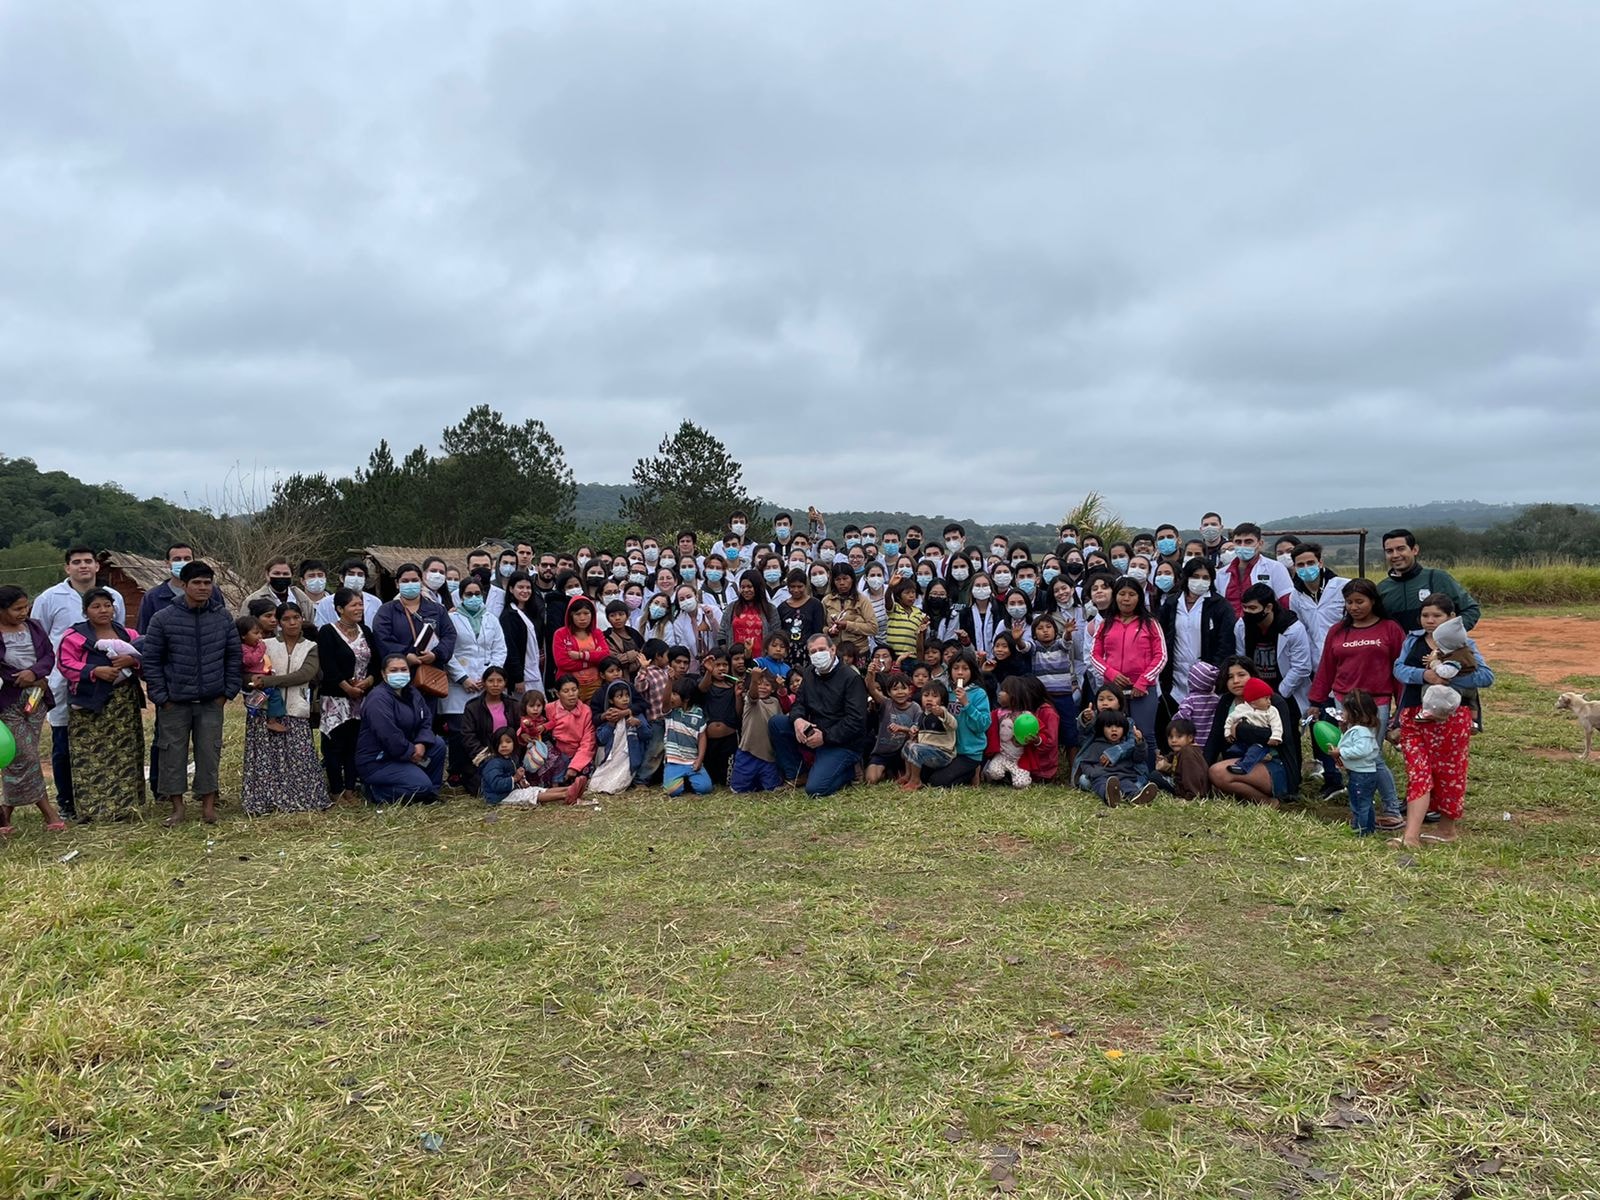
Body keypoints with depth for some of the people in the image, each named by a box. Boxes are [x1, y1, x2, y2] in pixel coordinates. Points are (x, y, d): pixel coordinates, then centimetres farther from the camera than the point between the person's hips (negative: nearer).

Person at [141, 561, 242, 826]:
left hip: (211, 701, 1)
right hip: (174, 702, -1)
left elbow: (234, 656, 7)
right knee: (174, 753, 4)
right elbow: (151, 660, -2)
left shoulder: (223, 617, 3)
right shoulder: (163, 619, -4)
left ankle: (208, 803, 14)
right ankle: (177, 807, 15)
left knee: (209, 751, 4)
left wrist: (228, 691, 2)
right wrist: (161, 696, -5)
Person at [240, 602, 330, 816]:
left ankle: (303, 800, 7)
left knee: (299, 759, -4)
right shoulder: (267, 646, 8)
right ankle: (264, 802, 4)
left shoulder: (311, 648, 7)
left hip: (296, 713, 0)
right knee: (267, 759, -4)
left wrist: (269, 681, -18)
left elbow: (306, 674, -10)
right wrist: (257, 682, -19)